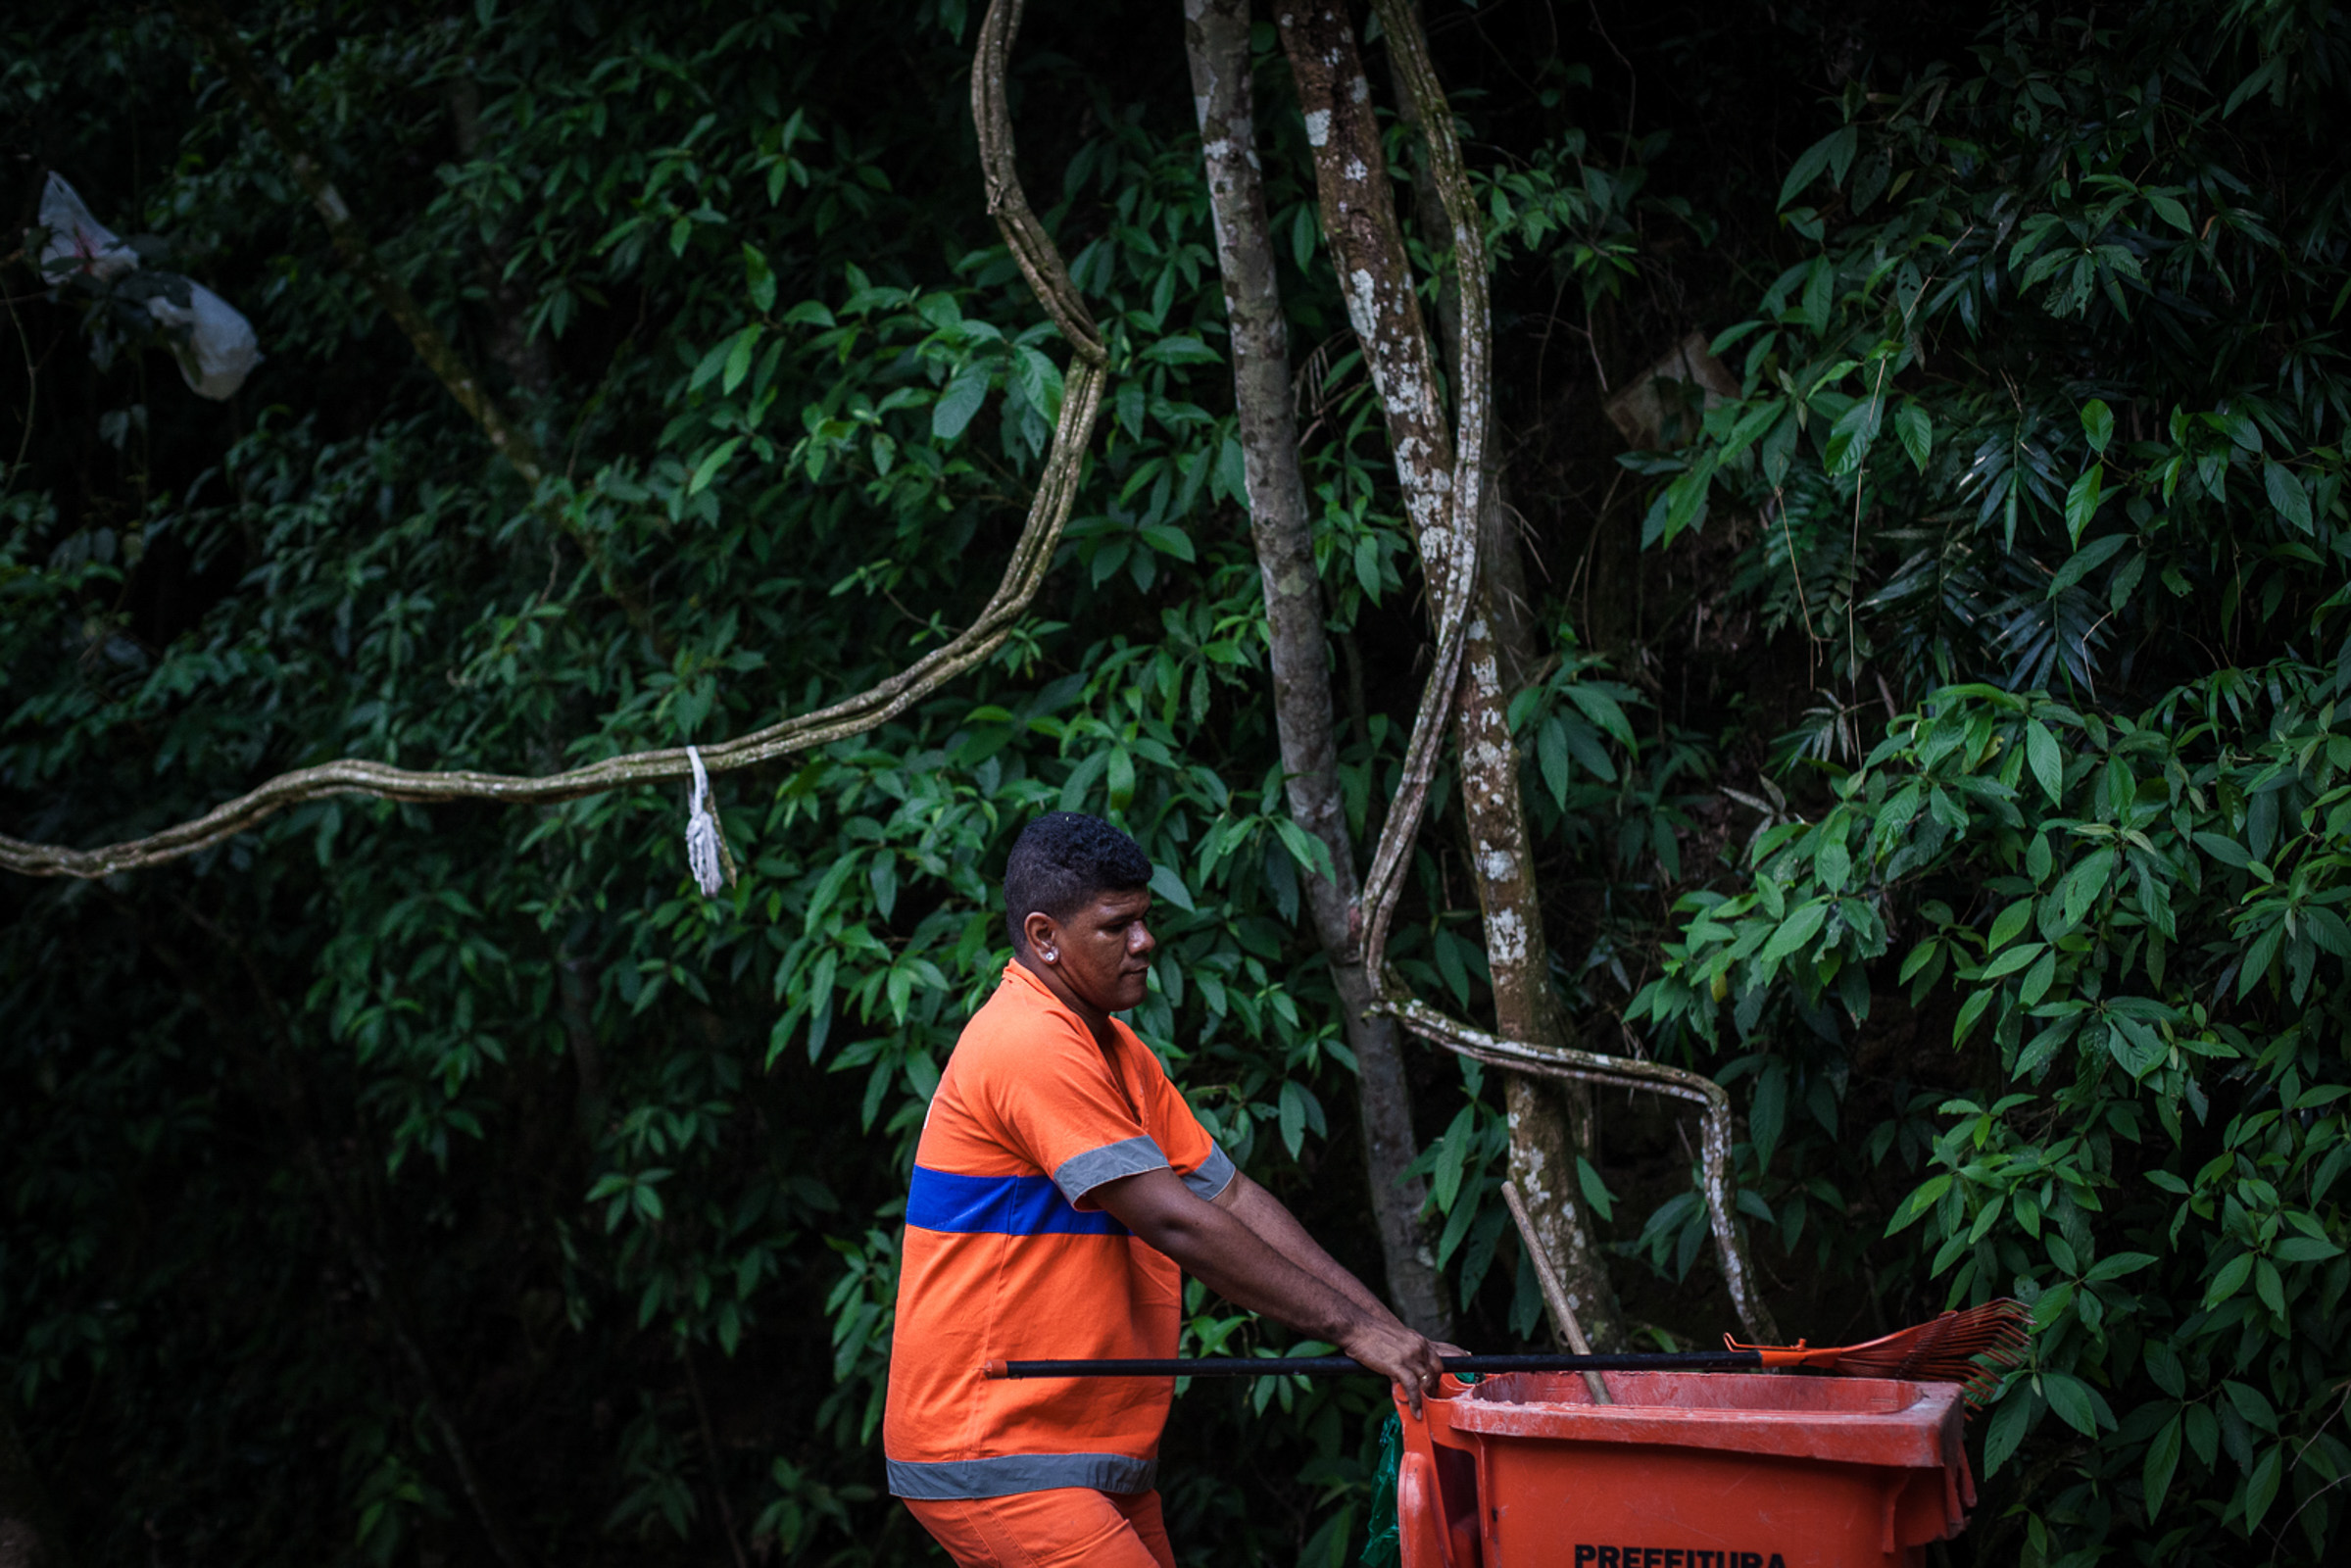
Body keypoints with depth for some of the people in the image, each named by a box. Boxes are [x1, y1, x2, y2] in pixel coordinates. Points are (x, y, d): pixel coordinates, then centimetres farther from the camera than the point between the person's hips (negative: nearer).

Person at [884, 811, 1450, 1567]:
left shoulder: (1116, 1051, 15)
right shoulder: (1030, 1047, -17)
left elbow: (1229, 1196, 10)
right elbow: (1178, 1224, -21)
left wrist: (1389, 1328, 0)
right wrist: (1353, 1330, -19)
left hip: (1092, 1453, 10)